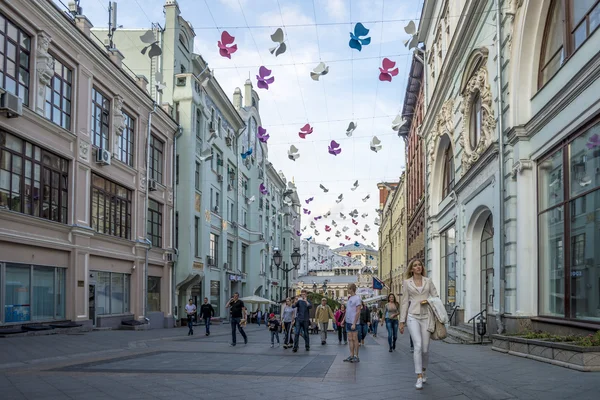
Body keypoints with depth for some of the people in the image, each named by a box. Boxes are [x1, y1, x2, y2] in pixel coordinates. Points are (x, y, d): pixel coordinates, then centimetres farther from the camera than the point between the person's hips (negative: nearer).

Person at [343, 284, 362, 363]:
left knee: (354, 339, -2)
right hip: (348, 322, 8)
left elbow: (358, 312, -15)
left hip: (353, 323, -8)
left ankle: (356, 356, 3)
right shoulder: (349, 298, 15)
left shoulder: (357, 298, -11)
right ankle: (351, 356, 14)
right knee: (350, 339, 9)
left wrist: (354, 323, -19)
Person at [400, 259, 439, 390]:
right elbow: (405, 302, 5)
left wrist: (428, 301, -12)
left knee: (425, 348, 3)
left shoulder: (428, 281, 9)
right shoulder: (407, 282, 5)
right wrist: (402, 321, 4)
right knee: (418, 345, -17)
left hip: (426, 316, 2)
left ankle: (423, 371, 30)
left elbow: (436, 297, 10)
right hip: (413, 316, -2)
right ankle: (419, 378, -14)